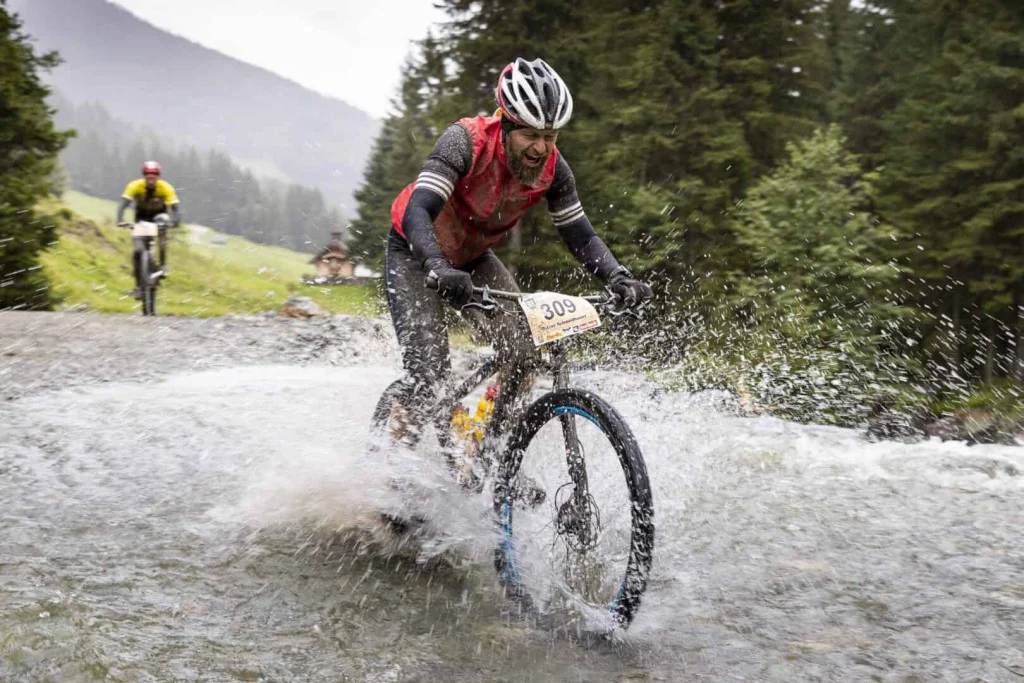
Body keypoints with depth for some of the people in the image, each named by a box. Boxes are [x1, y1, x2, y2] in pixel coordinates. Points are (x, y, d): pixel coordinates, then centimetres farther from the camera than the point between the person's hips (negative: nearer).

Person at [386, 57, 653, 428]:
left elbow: (580, 235, -11)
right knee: (430, 378, -17)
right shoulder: (466, 142, -32)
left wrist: (619, 279, -29)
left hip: (473, 259, 5)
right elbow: (417, 212, -40)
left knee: (525, 352, -15)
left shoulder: (552, 168, -18)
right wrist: (439, 269, -58)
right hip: (416, 255, -5)